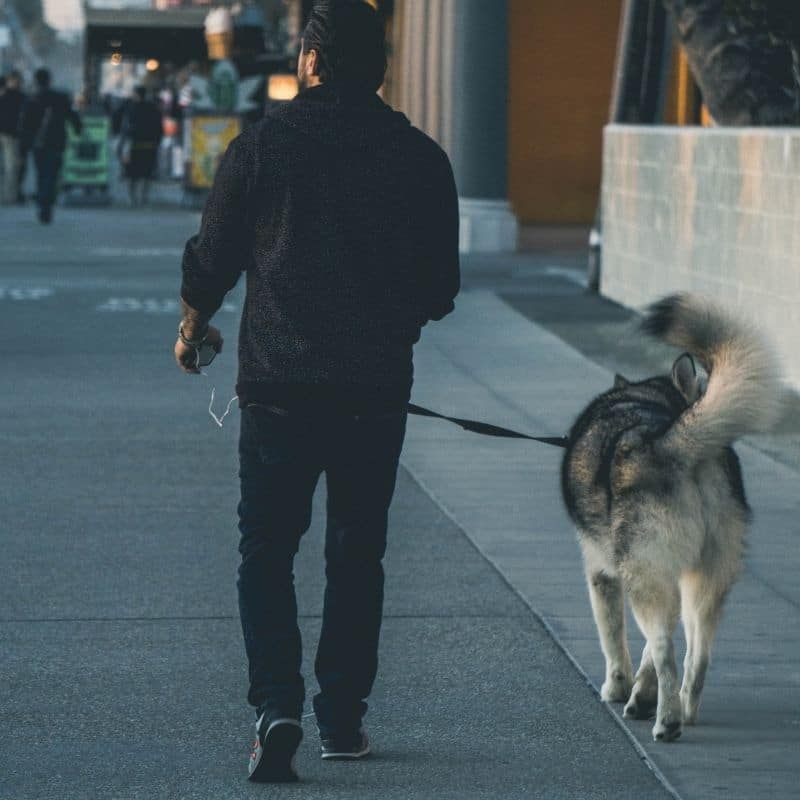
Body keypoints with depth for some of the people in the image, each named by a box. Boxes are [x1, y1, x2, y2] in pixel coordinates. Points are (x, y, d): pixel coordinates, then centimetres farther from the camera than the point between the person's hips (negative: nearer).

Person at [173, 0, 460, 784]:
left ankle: (276, 705, -11)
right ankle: (342, 717, 16)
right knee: (357, 554, 13)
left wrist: (193, 330, 23)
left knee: (267, 550, 6)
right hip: (378, 390, 2)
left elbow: (211, 258, 3)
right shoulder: (421, 158, 1)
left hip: (278, 384, -1)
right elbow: (441, 287, 7)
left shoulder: (263, 143, -3)